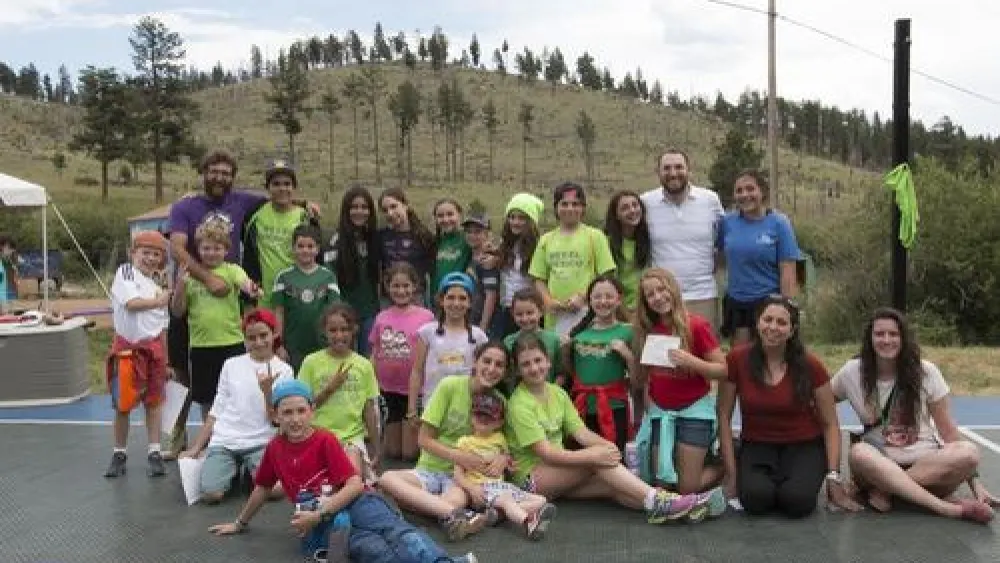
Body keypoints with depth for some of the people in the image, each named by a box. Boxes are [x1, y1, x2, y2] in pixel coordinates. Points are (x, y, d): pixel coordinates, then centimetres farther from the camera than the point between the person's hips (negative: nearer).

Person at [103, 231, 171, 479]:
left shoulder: (158, 288, 13)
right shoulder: (125, 272, -3)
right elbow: (131, 302, -21)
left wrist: (165, 360, 13)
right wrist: (159, 302, -6)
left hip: (153, 348, 5)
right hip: (127, 347, -4)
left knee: (153, 401, 7)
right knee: (123, 404, 4)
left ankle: (154, 453, 13)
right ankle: (119, 454, 17)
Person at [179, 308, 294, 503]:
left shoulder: (283, 370, 1)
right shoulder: (231, 365, 8)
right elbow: (216, 412, 13)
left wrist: (267, 390, -22)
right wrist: (195, 448, 7)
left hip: (260, 443, -1)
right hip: (224, 442, 2)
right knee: (211, 493, -22)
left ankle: (250, 473, 7)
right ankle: (234, 472, 11)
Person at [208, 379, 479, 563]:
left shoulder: (325, 440, 2)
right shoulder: (275, 448, 12)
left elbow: (355, 485, -7)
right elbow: (262, 488, 29)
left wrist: (318, 515, -15)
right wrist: (240, 523, 40)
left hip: (355, 503, -1)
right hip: (324, 523, 1)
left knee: (397, 532, -33)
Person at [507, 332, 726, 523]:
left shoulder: (557, 393, 8)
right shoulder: (519, 404, -15)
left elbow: (581, 432, 0)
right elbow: (545, 453, -22)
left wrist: (606, 445, -22)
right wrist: (595, 455, -29)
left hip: (559, 472, 6)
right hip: (531, 477, -6)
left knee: (612, 487, -21)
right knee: (598, 457, -28)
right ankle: (656, 501, -35)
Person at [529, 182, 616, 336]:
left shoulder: (595, 236, 3)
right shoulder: (546, 240, 13)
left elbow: (606, 277, -1)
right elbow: (539, 279, 14)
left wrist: (582, 297, -12)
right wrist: (548, 300, -4)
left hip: (585, 315, -3)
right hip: (554, 318, 3)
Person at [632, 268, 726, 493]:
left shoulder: (696, 325, -14)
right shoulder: (646, 330, 1)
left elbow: (723, 369, -15)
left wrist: (692, 361, -28)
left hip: (694, 409, -5)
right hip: (659, 411, 5)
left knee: (687, 488, -4)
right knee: (660, 486, 6)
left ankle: (723, 466, 24)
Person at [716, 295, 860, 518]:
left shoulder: (810, 366, -9)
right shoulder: (737, 360, -9)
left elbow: (830, 424, -3)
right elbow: (724, 416, -4)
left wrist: (833, 476, -10)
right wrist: (731, 473, -7)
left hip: (804, 447, 0)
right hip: (756, 447, 0)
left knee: (796, 500, -29)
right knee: (756, 498, -30)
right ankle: (766, 481, 6)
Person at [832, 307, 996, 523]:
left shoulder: (925, 372, -3)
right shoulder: (852, 372, -3)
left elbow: (947, 430, -1)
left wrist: (975, 481, -7)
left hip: (927, 464, 1)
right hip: (880, 466, 0)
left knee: (969, 453, -30)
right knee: (858, 454, -35)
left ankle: (883, 489, -24)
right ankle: (949, 508, -34)